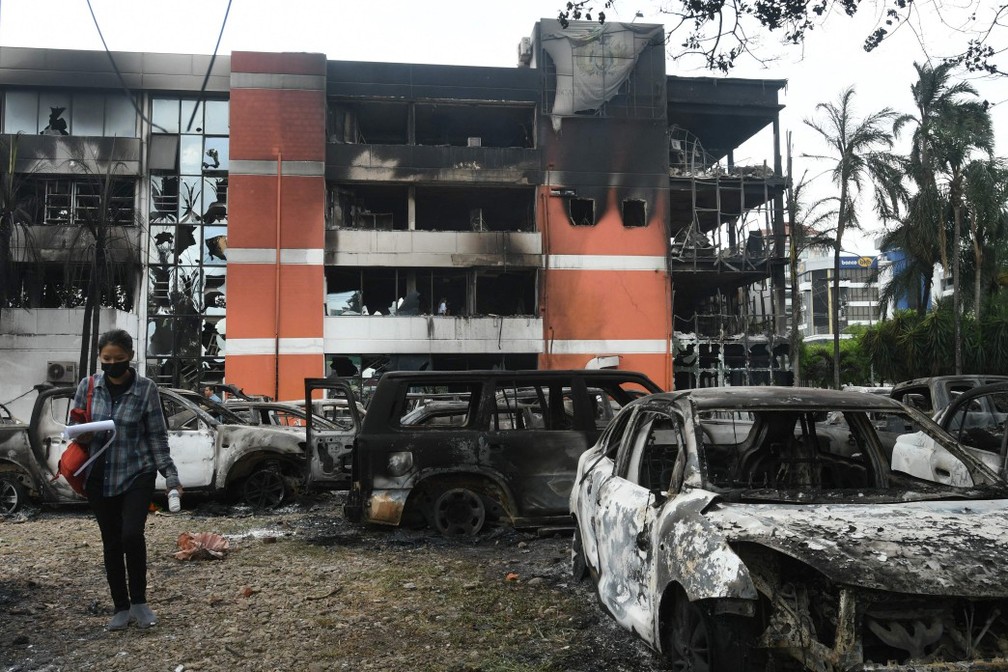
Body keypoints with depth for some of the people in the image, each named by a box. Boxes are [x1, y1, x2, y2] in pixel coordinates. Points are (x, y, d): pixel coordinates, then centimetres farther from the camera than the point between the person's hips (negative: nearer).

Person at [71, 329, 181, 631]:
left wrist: (170, 475, -9)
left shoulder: (145, 389, -6)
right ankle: (121, 608, 22)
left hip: (137, 474, -3)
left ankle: (139, 602, 4)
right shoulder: (88, 386, 0)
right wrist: (82, 434, -15)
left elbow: (157, 437, -2)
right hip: (99, 478, 3)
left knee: (132, 535, -17)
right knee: (112, 543, 9)